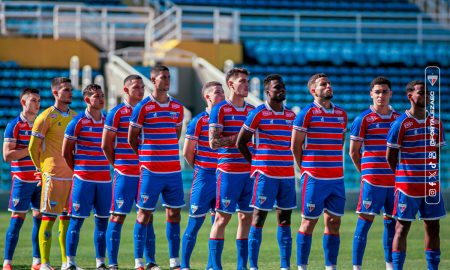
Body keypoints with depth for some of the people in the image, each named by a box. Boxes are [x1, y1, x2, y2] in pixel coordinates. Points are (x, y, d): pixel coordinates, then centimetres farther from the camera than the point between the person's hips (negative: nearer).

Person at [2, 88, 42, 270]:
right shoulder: (14, 126, -5)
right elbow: (7, 155, -12)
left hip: (40, 179, 6)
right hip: (22, 179, -6)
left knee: (40, 218, 5)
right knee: (17, 220, -6)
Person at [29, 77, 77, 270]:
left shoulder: (75, 116, 13)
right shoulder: (46, 117, -6)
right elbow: (33, 148, -3)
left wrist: (76, 167, 13)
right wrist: (42, 169, 2)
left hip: (72, 175, 6)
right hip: (53, 175, -6)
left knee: (67, 218, 8)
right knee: (49, 217, -5)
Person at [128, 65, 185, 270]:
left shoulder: (177, 107, 10)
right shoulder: (143, 107, -5)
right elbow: (132, 139, 2)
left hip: (174, 170, 5)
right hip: (150, 171, -5)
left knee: (174, 214, 5)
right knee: (144, 214, -1)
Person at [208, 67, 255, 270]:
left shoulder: (252, 110, 14)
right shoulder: (220, 110, -4)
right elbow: (213, 142, -11)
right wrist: (239, 137, -14)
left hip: (250, 171, 6)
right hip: (228, 172, -6)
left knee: (246, 217, 6)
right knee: (222, 217, -4)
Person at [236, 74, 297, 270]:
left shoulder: (291, 115, 12)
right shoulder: (258, 114, -4)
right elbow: (241, 142, 0)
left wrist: (291, 162, 13)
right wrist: (254, 163, 4)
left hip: (287, 174, 6)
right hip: (265, 173, -5)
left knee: (285, 219, 6)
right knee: (259, 217, -4)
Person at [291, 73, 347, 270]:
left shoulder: (341, 114, 11)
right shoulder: (307, 113, -6)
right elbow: (295, 146, -3)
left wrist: (334, 163, 13)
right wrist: (305, 169, 4)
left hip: (337, 178, 5)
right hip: (314, 179, -5)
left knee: (333, 222, 6)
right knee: (309, 222, -1)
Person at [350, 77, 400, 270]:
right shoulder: (363, 119, -2)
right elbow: (353, 152, 2)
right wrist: (365, 173, 4)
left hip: (395, 180, 5)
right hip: (372, 180, -5)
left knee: (391, 221, 8)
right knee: (365, 221, -6)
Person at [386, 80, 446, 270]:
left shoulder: (435, 123, 9)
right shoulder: (401, 123, -7)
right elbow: (391, 156, -4)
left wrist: (431, 174, 9)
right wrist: (402, 176, 3)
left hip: (432, 186, 5)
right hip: (407, 185, -5)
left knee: (433, 227, 6)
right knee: (402, 227, -2)